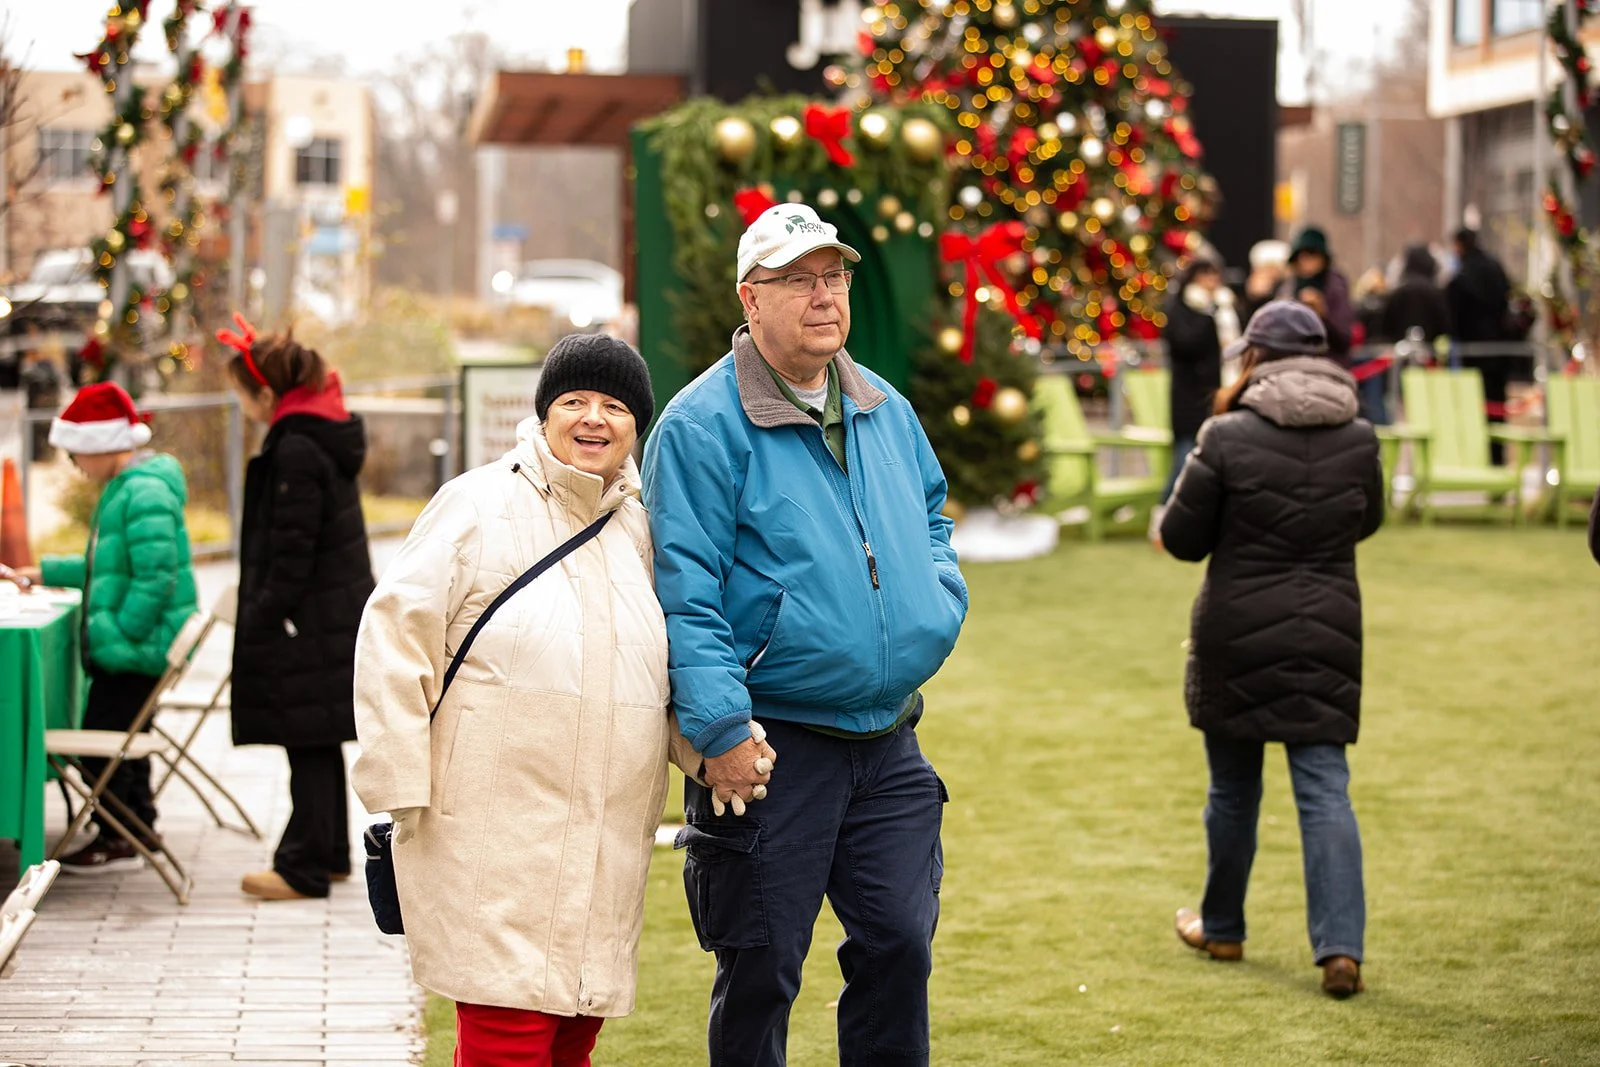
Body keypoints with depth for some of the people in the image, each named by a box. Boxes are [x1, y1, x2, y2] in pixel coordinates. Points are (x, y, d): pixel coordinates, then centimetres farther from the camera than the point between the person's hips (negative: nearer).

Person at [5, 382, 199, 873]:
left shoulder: (145, 493, -20)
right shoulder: (124, 488, 14)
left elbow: (155, 576, -26)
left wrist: (119, 635, -22)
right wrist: (47, 571, 24)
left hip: (136, 649, -10)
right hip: (128, 648, 10)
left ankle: (115, 841, 6)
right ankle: (137, 829, 29)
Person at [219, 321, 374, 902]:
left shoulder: (296, 450, -19)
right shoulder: (328, 435, 10)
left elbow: (292, 550, -21)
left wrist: (262, 619, -15)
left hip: (309, 620, -10)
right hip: (341, 611, 10)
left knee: (308, 744, -2)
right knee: (319, 743, 17)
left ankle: (305, 867, 4)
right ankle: (330, 853, 27)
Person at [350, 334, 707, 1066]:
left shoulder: (641, 527, 15)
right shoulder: (479, 505, -1)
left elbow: (676, 666, 23)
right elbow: (395, 635, -5)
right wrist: (402, 782, -10)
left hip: (608, 841, 6)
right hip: (493, 836, -6)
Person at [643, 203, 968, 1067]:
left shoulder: (886, 411, 10)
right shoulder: (703, 427, -11)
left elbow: (931, 516, 27)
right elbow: (685, 596, -15)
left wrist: (938, 603, 6)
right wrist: (721, 731, -21)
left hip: (889, 746, 6)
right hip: (771, 749, -6)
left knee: (899, 946, 10)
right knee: (760, 969, 4)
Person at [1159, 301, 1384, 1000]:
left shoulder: (1229, 438, -12)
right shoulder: (1358, 439, -1)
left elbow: (1181, 538, -5)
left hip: (1238, 633, -2)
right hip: (1328, 633, 2)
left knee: (1233, 786, 14)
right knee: (1325, 788, 1)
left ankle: (1222, 929, 30)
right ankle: (1341, 948, -11)